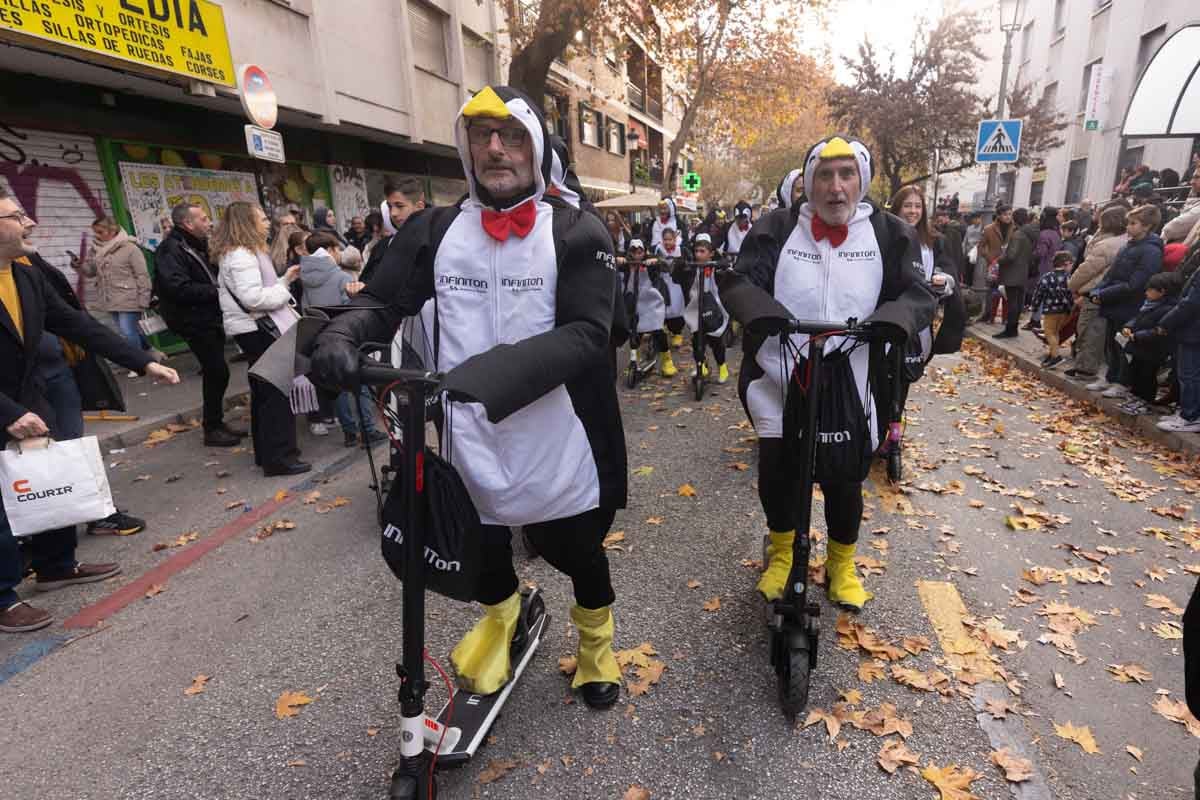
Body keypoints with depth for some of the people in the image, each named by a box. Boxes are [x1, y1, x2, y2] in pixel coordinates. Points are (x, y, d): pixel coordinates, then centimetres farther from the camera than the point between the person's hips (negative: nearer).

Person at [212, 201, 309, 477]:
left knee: (264, 391, 15)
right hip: (258, 329, -11)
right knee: (277, 392, -8)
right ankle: (278, 457, -4)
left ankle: (266, 452, 25)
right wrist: (285, 292, -13)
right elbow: (253, 298, -26)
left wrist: (285, 278, 10)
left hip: (256, 328, 11)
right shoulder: (241, 256, -17)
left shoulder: (244, 253, 17)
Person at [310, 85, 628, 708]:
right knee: (478, 547, 18)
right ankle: (500, 613, 55)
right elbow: (382, 301, 3)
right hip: (468, 441, 3)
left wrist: (490, 372, -33)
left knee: (577, 550, 16)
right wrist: (340, 334, -21)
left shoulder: (576, 233, -6)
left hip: (557, 443, -2)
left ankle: (595, 637, 50)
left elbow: (586, 333, -18)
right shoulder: (435, 230, 4)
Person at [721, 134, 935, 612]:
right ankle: (782, 552, 35)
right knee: (775, 473, 3)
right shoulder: (777, 229, -1)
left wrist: (890, 319, -25)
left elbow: (919, 294, -2)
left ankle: (842, 562, 38)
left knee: (845, 479, 8)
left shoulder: (888, 234, 2)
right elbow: (738, 281, -9)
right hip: (780, 383, 0)